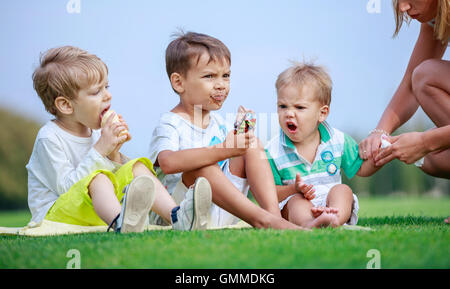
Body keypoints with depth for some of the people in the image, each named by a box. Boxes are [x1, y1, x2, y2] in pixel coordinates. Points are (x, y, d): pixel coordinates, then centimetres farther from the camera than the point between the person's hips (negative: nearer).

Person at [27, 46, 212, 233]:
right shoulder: (49, 138, -14)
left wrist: (113, 154, -8)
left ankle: (175, 216, -31)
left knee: (137, 168, -6)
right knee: (97, 179, -34)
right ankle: (121, 223, -69)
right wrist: (100, 150, -22)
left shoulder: (94, 132, 9)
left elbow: (114, 177, 13)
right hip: (56, 214, -8)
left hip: (99, 211, 8)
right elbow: (66, 188, -21)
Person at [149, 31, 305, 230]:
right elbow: (168, 163, -31)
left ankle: (273, 213, -24)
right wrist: (225, 150, -37)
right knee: (200, 165, -33)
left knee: (252, 146, -4)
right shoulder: (169, 124, -10)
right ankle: (260, 220, -36)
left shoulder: (217, 121, 16)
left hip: (223, 214, 7)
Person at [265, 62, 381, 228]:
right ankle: (308, 224, -65)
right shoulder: (273, 151, -4)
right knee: (296, 200, -32)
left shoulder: (337, 140, 4)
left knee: (342, 190, -25)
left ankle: (336, 219, -56)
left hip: (332, 201, 2)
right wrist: (295, 189, -23)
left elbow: (361, 169, 13)